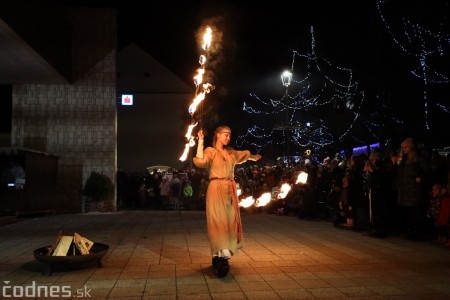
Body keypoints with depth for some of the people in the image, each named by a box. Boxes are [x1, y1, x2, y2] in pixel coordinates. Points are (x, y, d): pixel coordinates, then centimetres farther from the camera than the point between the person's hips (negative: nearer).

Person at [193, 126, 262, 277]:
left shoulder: (231, 152, 15)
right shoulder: (210, 151, -3)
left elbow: (243, 155, 35)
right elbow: (200, 161, -22)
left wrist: (254, 157, 51)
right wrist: (200, 141, -21)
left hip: (230, 189, 7)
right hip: (216, 189, -7)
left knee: (230, 220, 5)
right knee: (218, 221, -10)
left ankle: (221, 255, 13)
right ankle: (219, 257, -11)